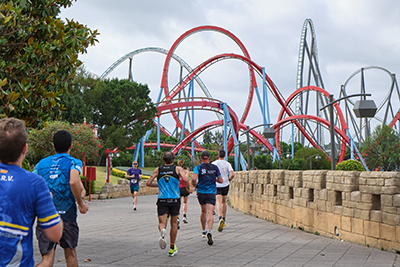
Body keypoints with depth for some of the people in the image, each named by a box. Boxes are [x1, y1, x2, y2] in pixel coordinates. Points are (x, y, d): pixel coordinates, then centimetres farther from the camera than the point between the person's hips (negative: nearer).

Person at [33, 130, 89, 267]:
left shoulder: (42, 163, 9)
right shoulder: (73, 162, -3)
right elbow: (73, 182, -22)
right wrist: (81, 203, -11)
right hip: (66, 215, -2)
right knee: (70, 254, 18)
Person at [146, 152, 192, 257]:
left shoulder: (158, 170, 7)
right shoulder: (178, 169, 2)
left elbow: (148, 183, 5)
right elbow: (186, 179, -15)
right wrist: (189, 188, 4)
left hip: (162, 200, 0)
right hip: (175, 200, 0)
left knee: (162, 223, 4)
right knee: (174, 223, 15)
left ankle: (162, 231, -34)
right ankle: (172, 248, 21)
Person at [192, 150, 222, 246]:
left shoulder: (198, 167, -1)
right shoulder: (215, 167, 5)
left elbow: (194, 178, -17)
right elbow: (220, 180, 7)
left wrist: (195, 184, 3)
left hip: (201, 192, 1)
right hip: (211, 193, -1)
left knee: (203, 211, 22)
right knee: (209, 213, -12)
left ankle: (204, 231, 32)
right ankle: (209, 231, -34)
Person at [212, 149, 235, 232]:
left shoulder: (214, 163, -3)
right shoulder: (227, 164, -2)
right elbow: (232, 174, -14)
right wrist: (229, 179, 7)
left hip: (217, 185, -2)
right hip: (225, 185, 2)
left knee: (219, 203, -10)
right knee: (224, 202, 19)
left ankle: (220, 218, -35)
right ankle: (223, 220, 25)